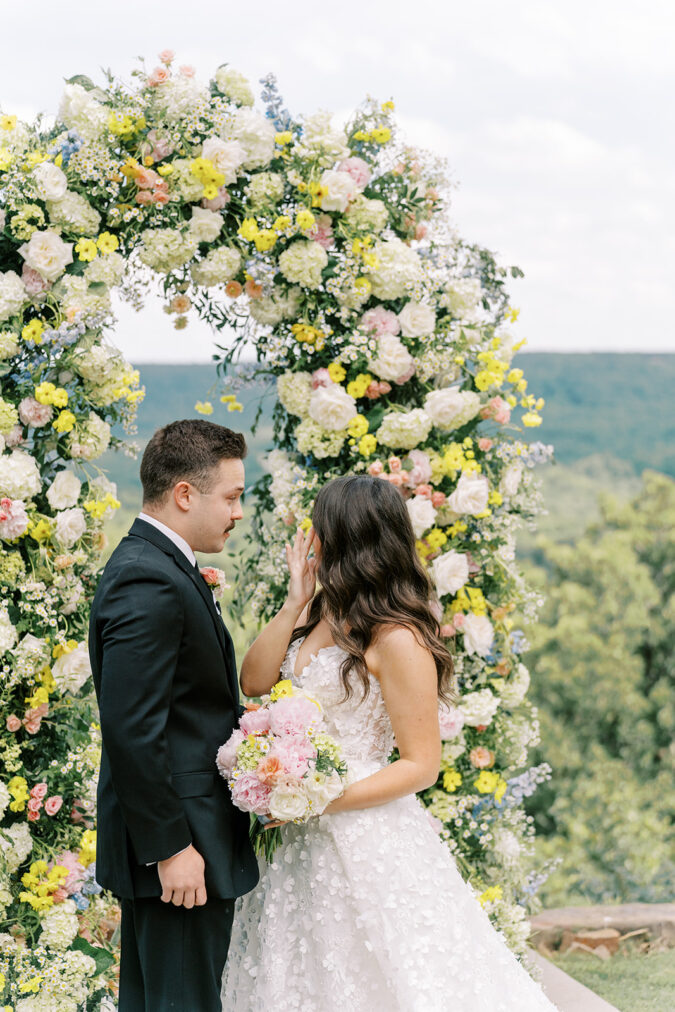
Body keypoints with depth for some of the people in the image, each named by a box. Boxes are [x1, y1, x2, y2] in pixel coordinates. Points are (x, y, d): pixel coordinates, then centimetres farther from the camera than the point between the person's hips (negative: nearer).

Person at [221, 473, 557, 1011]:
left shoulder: (396, 640, -18)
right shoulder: (321, 614, 7)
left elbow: (421, 765, -17)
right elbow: (254, 682, 4)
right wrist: (293, 604, -4)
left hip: (367, 837, -8)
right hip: (305, 843, 8)